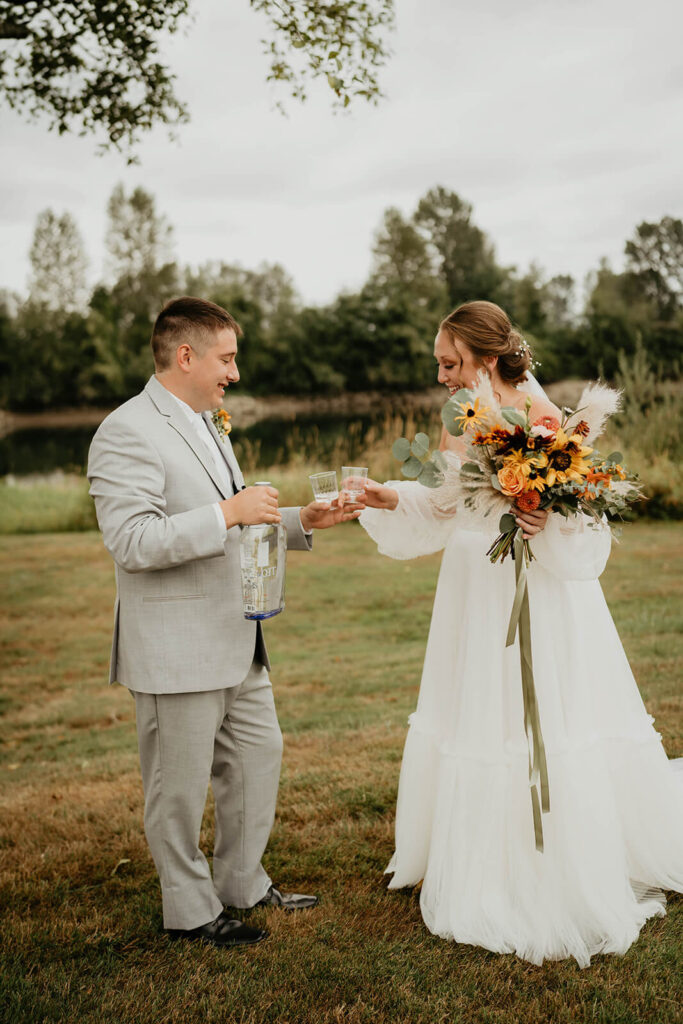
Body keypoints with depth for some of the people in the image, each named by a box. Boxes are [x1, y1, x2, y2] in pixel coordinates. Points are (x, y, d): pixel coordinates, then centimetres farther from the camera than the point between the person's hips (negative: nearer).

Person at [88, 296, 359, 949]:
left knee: (259, 757, 18)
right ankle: (189, 910, 24)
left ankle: (242, 883, 36)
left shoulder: (205, 425, 15)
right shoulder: (127, 434, -16)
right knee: (182, 785, 5)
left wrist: (299, 522, 10)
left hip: (236, 643, 10)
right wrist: (227, 514, -26)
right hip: (175, 651, -9)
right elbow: (132, 542, -25)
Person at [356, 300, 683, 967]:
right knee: (477, 732, 14)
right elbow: (441, 511, 14)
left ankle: (577, 890, 20)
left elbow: (589, 528, -11)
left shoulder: (549, 423, -14)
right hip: (477, 603, 7)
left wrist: (548, 526, -30)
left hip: (543, 603, -6)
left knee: (549, 737, 0)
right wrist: (392, 499, -2)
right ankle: (491, 879, 34)